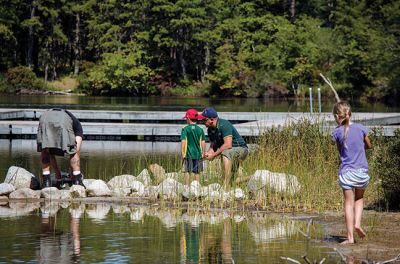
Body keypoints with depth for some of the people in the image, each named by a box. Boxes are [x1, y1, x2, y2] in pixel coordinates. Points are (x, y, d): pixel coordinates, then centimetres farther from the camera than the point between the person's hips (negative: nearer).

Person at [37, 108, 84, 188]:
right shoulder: (77, 124, 37)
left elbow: (51, 154, 44)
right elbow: (77, 149, 25)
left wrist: (57, 172, 48)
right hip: (64, 121, -3)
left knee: (45, 152, 22)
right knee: (73, 151, 16)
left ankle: (46, 180, 11)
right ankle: (77, 181, 10)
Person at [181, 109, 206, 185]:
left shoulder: (185, 129, -5)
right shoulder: (200, 130, 4)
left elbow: (183, 142, -9)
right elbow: (203, 143, 4)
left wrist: (182, 153, -4)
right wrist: (203, 153, 12)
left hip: (188, 154, -3)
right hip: (198, 154, 3)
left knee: (187, 172, 3)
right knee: (197, 173, 9)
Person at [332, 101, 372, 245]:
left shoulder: (337, 132, -6)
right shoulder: (361, 128, -2)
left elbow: (340, 152, 6)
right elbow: (369, 145, 13)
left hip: (346, 171, -1)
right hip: (362, 170, 1)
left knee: (349, 203, 4)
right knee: (359, 199, 23)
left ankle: (350, 237, 2)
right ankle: (357, 223, 2)